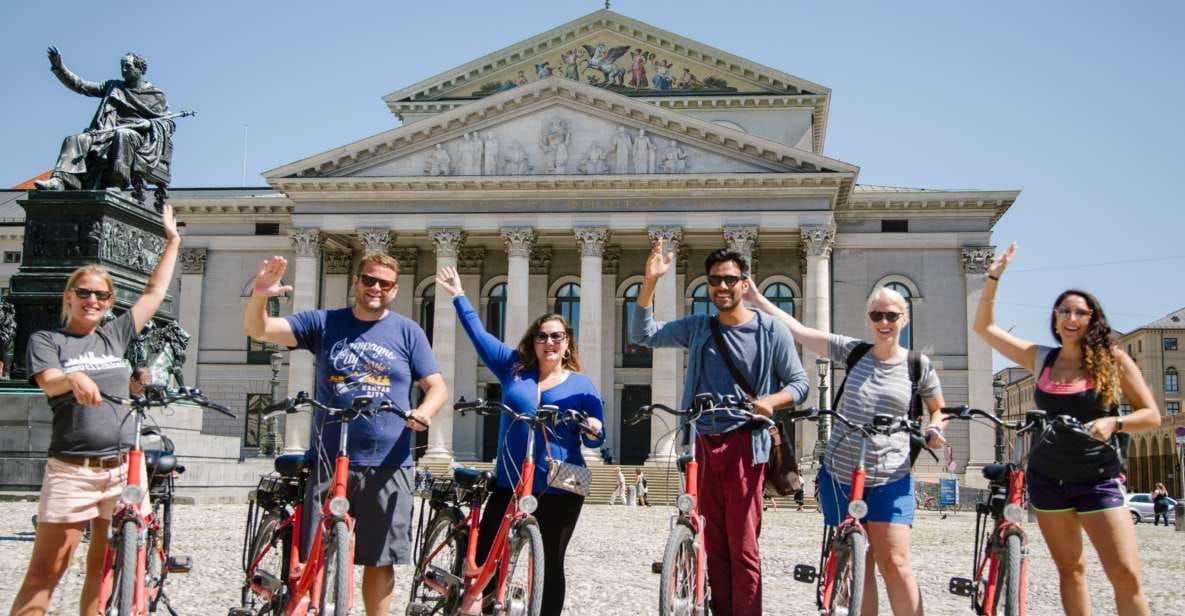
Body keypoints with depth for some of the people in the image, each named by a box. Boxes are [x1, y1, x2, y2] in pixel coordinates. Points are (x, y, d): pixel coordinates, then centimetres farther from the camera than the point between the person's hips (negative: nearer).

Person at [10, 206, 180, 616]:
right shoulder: (46, 340, 3)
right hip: (71, 471, -4)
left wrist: (172, 240, 20)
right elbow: (50, 382, -16)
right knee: (44, 573, -4)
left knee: (104, 571, 7)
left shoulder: (115, 335, 13)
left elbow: (155, 292, 18)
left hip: (124, 469, 4)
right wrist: (76, 379, -39)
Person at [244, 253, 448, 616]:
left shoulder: (408, 332, 7)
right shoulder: (323, 324, 7)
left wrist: (424, 412, -17)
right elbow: (258, 330, -1)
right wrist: (259, 296, -23)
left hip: (387, 466, 0)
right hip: (328, 462, 0)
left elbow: (437, 387, 6)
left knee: (379, 560, 7)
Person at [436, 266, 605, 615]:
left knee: (551, 563, 6)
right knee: (483, 554, -2)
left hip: (560, 489, -2)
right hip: (509, 483, 2)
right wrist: (458, 296, 13)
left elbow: (594, 440, 5)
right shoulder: (514, 368, 8)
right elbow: (479, 335, 12)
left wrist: (594, 430, -18)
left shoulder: (581, 385, 4)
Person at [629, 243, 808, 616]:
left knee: (743, 547, -4)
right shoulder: (697, 328, 9)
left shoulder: (771, 330, -1)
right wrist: (650, 281, -5)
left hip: (744, 445, -4)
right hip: (704, 445, 4)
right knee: (713, 544, 11)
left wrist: (770, 401, -19)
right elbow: (643, 334, 6)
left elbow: (799, 383, 3)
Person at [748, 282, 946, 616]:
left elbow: (938, 409, 17)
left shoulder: (918, 365, 2)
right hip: (839, 475, 2)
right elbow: (798, 330, 3)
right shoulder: (853, 351, 4)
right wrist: (755, 297, 0)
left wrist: (934, 432, -5)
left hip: (890, 479, -2)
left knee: (894, 564, -8)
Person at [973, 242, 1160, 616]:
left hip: (1098, 478, -3)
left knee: (1126, 575, -11)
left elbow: (1151, 415, -2)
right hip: (1048, 477, 3)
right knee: (1070, 570, 9)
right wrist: (994, 277, 2)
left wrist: (1112, 423, -21)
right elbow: (984, 327, 9)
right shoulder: (1040, 358, 4)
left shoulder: (1113, 360, -3)